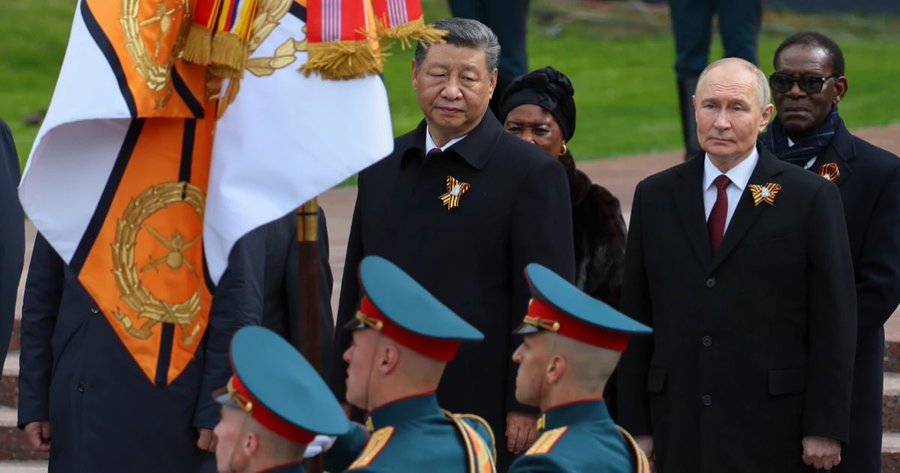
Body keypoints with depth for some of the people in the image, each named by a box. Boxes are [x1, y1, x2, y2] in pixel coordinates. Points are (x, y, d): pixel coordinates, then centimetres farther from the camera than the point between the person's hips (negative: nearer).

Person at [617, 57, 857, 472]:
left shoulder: (811, 197, 0)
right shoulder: (654, 196, 11)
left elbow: (834, 322, -2)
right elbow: (636, 316, 11)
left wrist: (825, 428, -6)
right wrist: (636, 424, 6)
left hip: (773, 430, -3)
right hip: (680, 433, 3)